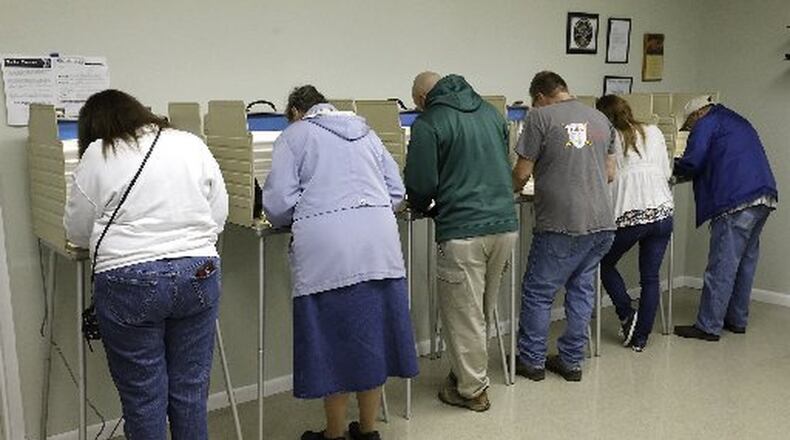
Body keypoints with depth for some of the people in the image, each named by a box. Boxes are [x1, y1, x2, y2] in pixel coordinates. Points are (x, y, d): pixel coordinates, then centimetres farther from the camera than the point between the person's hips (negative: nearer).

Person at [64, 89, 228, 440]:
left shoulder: (96, 155, 0)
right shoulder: (192, 144, 9)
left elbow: (77, 232, 6)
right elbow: (219, 216, 9)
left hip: (129, 283, -3)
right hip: (198, 276, 3)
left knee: (143, 396, 8)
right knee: (190, 390, 13)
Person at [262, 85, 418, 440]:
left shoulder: (294, 135, 9)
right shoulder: (365, 131, 23)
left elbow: (278, 203, -1)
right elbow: (396, 192, 19)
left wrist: (297, 217, 19)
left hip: (328, 250, -5)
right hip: (380, 243, 5)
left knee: (333, 339, 7)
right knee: (373, 336, 13)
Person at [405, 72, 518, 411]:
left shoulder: (427, 124, -7)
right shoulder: (490, 112, 13)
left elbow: (420, 184, -9)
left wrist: (424, 208, 12)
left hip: (463, 232, -7)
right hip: (506, 224, 7)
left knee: (463, 315, 8)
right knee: (483, 311, 20)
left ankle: (472, 390, 20)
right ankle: (472, 373, 34)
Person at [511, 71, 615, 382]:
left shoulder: (540, 117, -6)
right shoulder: (600, 119, 12)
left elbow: (522, 173, -7)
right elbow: (610, 173, 17)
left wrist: (511, 191, 14)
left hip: (561, 225, -6)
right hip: (602, 223, 6)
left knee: (538, 292, 8)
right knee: (582, 290, 15)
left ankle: (532, 361, 18)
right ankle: (571, 361, 23)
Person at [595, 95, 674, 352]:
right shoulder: (653, 132, 11)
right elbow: (667, 173, 14)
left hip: (628, 215, -4)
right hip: (662, 212, 4)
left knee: (605, 264, 21)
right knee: (651, 278, 11)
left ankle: (627, 314, 10)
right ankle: (641, 338, 17)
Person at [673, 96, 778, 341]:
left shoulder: (707, 123, 1)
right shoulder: (739, 122, 29)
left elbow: (691, 163, -9)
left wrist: (676, 169, 11)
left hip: (737, 201, -9)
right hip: (764, 198, 9)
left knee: (722, 266, -7)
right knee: (745, 262, 14)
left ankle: (708, 327, -4)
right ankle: (737, 320, 22)